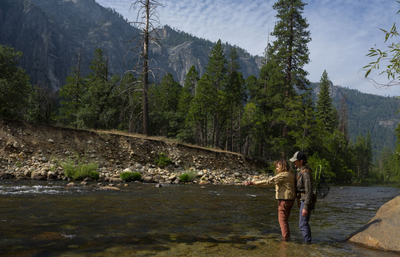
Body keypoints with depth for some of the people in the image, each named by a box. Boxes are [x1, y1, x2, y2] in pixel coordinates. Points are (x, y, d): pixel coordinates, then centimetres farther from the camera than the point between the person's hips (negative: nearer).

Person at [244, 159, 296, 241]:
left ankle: (285, 238, 5)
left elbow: (268, 182, -23)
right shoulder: (291, 175, 11)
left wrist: (252, 183, -23)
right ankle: (287, 236, 25)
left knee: (282, 220, 1)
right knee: (284, 219, 19)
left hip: (284, 200, -9)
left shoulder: (282, 175, -17)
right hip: (290, 199, 9)